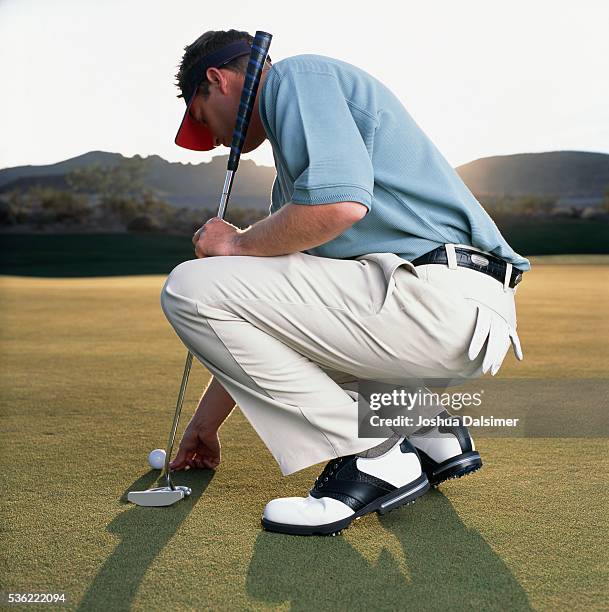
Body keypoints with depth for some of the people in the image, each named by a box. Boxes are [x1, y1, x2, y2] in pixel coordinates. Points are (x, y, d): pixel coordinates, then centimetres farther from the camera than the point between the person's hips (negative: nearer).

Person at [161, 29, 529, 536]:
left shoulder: (297, 75, 2)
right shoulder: (294, 175, 29)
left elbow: (341, 202, -20)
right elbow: (253, 324, 30)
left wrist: (239, 244, -2)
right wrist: (207, 419, 33)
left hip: (439, 299, -10)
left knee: (192, 289, -9)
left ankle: (372, 459, -7)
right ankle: (432, 434, 20)